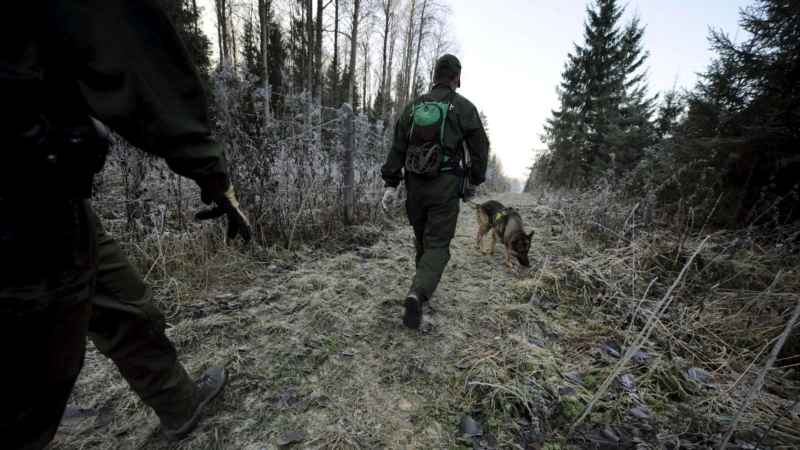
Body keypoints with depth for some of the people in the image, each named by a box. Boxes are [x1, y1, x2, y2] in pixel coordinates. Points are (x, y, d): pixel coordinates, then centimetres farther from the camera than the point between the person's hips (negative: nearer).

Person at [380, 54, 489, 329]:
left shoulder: (413, 107, 13)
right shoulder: (464, 107, 3)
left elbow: (397, 147, 7)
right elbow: (480, 148, 4)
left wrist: (390, 183, 6)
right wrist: (474, 182, 16)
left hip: (415, 183, 4)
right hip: (445, 186, -4)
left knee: (422, 240, 19)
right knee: (438, 244, -1)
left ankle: (423, 287, 32)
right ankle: (418, 292, -22)